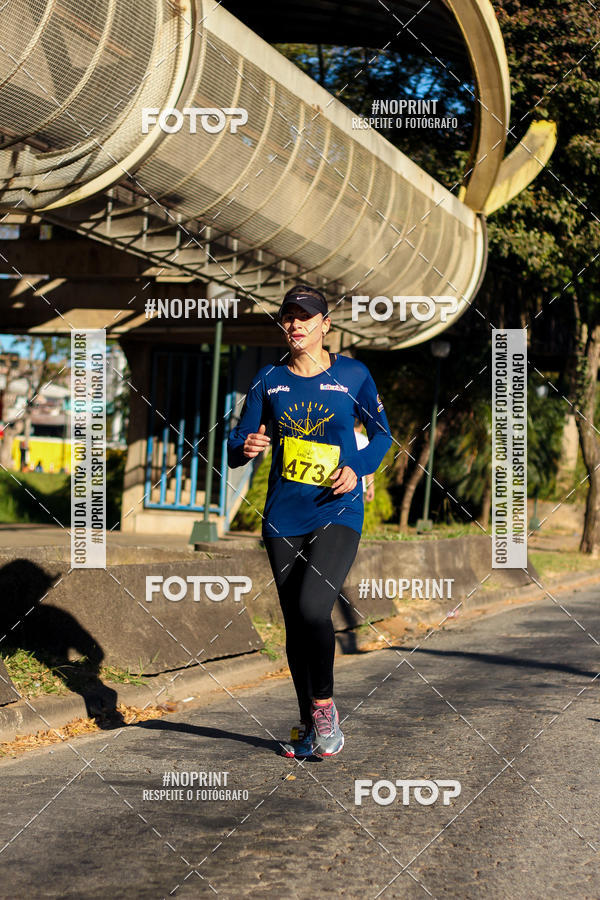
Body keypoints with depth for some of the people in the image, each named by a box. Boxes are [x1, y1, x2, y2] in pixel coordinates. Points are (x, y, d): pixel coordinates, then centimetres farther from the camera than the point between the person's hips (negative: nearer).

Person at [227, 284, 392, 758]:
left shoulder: (353, 374, 1)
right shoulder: (269, 379, 7)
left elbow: (382, 434, 11)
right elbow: (237, 443, 7)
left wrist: (356, 469, -7)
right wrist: (246, 447, -17)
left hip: (338, 513, -3)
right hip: (284, 518, 3)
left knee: (313, 608, -21)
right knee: (295, 622, 7)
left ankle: (324, 704, 2)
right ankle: (308, 725, 23)